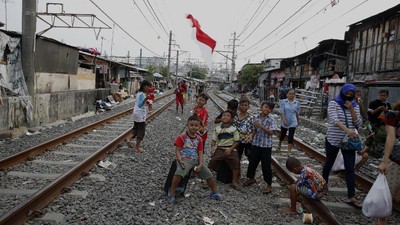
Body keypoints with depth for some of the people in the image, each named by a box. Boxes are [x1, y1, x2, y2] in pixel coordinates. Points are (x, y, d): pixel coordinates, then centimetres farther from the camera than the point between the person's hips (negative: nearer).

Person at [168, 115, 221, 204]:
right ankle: (172, 193, -16)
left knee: (209, 175, 4)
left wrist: (200, 164, -5)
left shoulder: (199, 139, 10)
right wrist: (180, 160, -23)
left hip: (196, 160, 5)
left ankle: (214, 193, 28)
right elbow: (177, 150, -6)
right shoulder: (182, 137, -5)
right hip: (185, 159, -5)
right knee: (179, 172, -35)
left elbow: (200, 153, 8)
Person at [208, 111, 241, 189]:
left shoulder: (233, 129, 1)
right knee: (212, 160, -18)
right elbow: (214, 140, 14)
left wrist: (230, 149, -12)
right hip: (220, 149, 2)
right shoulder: (217, 128, 10)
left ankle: (234, 181, -8)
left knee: (236, 162, -24)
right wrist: (212, 147, -4)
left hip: (230, 149, -2)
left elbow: (236, 141, 0)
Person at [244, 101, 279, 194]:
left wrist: (261, 126, -26)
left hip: (266, 145, -5)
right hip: (256, 144, 5)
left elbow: (271, 132, -18)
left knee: (266, 165, 1)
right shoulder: (257, 118, 4)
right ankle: (251, 178, 38)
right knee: (252, 162, 15)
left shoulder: (271, 119, -10)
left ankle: (269, 185, 14)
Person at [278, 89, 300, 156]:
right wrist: (284, 120, -22)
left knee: (291, 137, -5)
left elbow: (297, 113, 11)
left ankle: (289, 152, 0)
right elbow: (281, 112, -11)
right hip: (284, 122, 0)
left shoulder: (297, 103, -1)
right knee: (282, 135, 18)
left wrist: (298, 121, 20)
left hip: (293, 123, 0)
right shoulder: (283, 102, -6)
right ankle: (279, 146, 44)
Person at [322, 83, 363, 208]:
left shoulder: (355, 106, 5)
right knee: (329, 164, 14)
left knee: (350, 168, -2)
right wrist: (347, 130, -40)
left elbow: (359, 124, -2)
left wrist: (351, 109, -13)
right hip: (333, 139, -3)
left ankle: (351, 197, 0)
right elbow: (334, 120, -25)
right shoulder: (333, 103, -9)